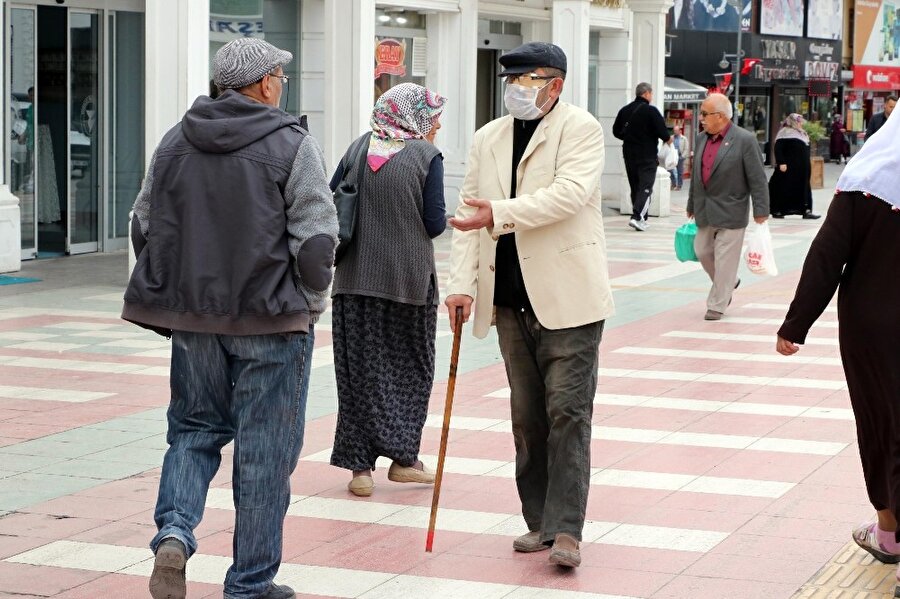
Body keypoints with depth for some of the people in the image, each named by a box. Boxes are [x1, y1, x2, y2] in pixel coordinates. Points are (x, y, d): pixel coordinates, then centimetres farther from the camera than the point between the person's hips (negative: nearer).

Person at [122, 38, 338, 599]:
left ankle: (174, 531, -4)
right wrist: (309, 303, 2)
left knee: (194, 430, 19)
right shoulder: (292, 145, -9)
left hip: (192, 319, 4)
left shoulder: (176, 142, 6)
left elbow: (144, 225, 10)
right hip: (271, 321, -4)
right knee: (265, 449, 5)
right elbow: (317, 238, -13)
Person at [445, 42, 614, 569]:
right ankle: (539, 521, 19)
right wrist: (463, 283, -3)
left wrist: (499, 213, -26)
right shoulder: (488, 139, 12)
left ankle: (566, 530, -7)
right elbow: (469, 214, 8)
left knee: (568, 411, -7)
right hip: (511, 300, 6)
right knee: (527, 416, 11)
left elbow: (570, 193, -21)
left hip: (567, 297, -6)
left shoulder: (580, 128, -5)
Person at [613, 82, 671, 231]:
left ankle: (641, 218, 16)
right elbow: (663, 132, -16)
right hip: (647, 156, -6)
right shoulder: (651, 111, -12)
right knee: (646, 187, -4)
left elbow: (616, 131, 12)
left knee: (635, 187, 14)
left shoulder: (625, 110, 5)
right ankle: (637, 216, -18)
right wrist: (667, 139, 6)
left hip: (629, 154, 6)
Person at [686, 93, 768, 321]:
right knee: (703, 252, 13)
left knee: (725, 259, -2)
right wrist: (692, 206, 18)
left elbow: (757, 179, -11)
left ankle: (717, 305, 7)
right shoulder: (701, 139, 7)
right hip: (705, 212, 7)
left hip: (730, 212, -7)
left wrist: (760, 210, -13)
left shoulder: (744, 140, -12)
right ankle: (729, 283, 37)